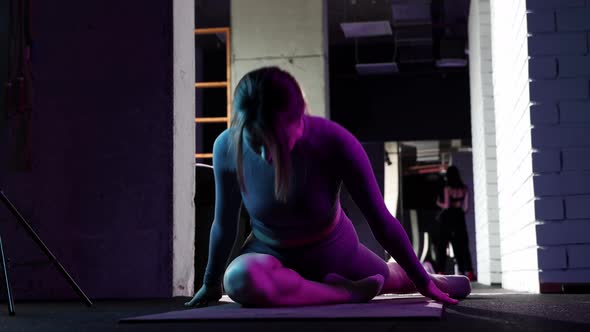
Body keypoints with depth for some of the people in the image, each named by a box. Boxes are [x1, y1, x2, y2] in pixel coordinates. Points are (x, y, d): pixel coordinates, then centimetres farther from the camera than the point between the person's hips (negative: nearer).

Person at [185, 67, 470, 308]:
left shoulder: (334, 143, -30)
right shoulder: (227, 148, -26)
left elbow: (381, 220, -20)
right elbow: (224, 223, -9)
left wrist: (423, 282, -11)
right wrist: (211, 284, 4)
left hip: (333, 251, 0)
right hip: (270, 252, 0)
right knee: (239, 279, -39)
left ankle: (429, 279, 59)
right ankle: (349, 293, -17)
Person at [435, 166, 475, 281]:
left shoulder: (447, 188, -8)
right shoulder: (464, 188, 3)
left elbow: (446, 205, -13)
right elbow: (465, 207, 2)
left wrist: (439, 203, 7)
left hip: (448, 218, -3)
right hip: (459, 218, 3)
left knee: (441, 246, 3)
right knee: (462, 245, 7)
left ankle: (440, 272, -4)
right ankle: (468, 271, -3)